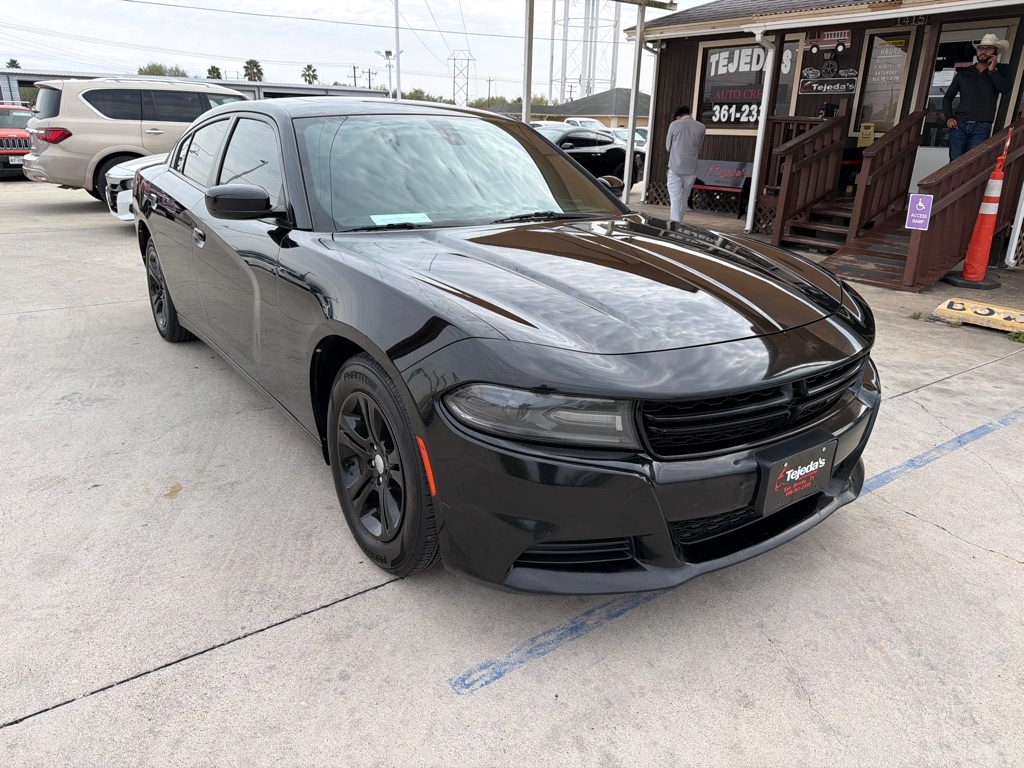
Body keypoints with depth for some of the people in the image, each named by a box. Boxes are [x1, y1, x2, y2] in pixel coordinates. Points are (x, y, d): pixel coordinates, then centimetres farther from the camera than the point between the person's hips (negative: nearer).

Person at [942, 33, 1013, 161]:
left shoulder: (1002, 70, 13)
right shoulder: (963, 73, 15)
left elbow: (1005, 89, -5)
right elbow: (947, 97, 17)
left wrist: (992, 71, -3)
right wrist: (949, 118, 1)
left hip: (982, 127, -1)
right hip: (959, 125, 1)